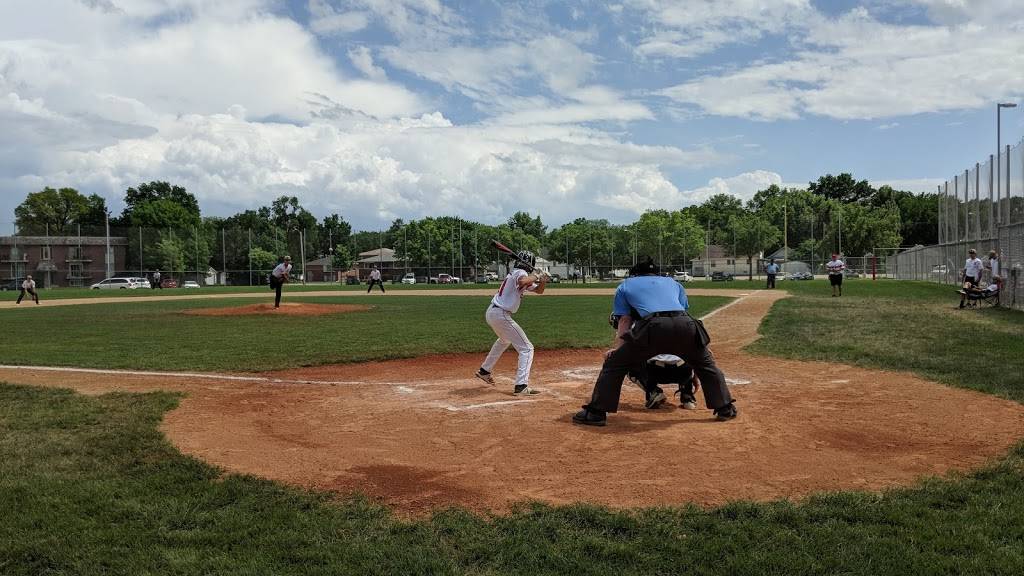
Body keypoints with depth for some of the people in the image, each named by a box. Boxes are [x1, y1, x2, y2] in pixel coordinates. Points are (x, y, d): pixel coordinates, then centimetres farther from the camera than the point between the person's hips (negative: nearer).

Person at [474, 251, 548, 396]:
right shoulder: (520, 273, -11)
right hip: (501, 315, -10)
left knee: (505, 340, 38)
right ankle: (521, 386, -18)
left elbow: (539, 290, 20)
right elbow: (523, 282, -38)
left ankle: (484, 371, 46)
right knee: (527, 348, -8)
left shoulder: (516, 273, 17)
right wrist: (536, 276, -20)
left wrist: (542, 281, -1)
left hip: (490, 313, 10)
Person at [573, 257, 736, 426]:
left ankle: (596, 413, 8)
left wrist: (617, 349, 12)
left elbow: (625, 321, 18)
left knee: (614, 362, 13)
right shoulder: (673, 282, 38)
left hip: (653, 326, -3)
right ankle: (725, 408, 31)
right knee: (706, 364, 30)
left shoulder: (625, 286, 30)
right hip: (684, 324, 3)